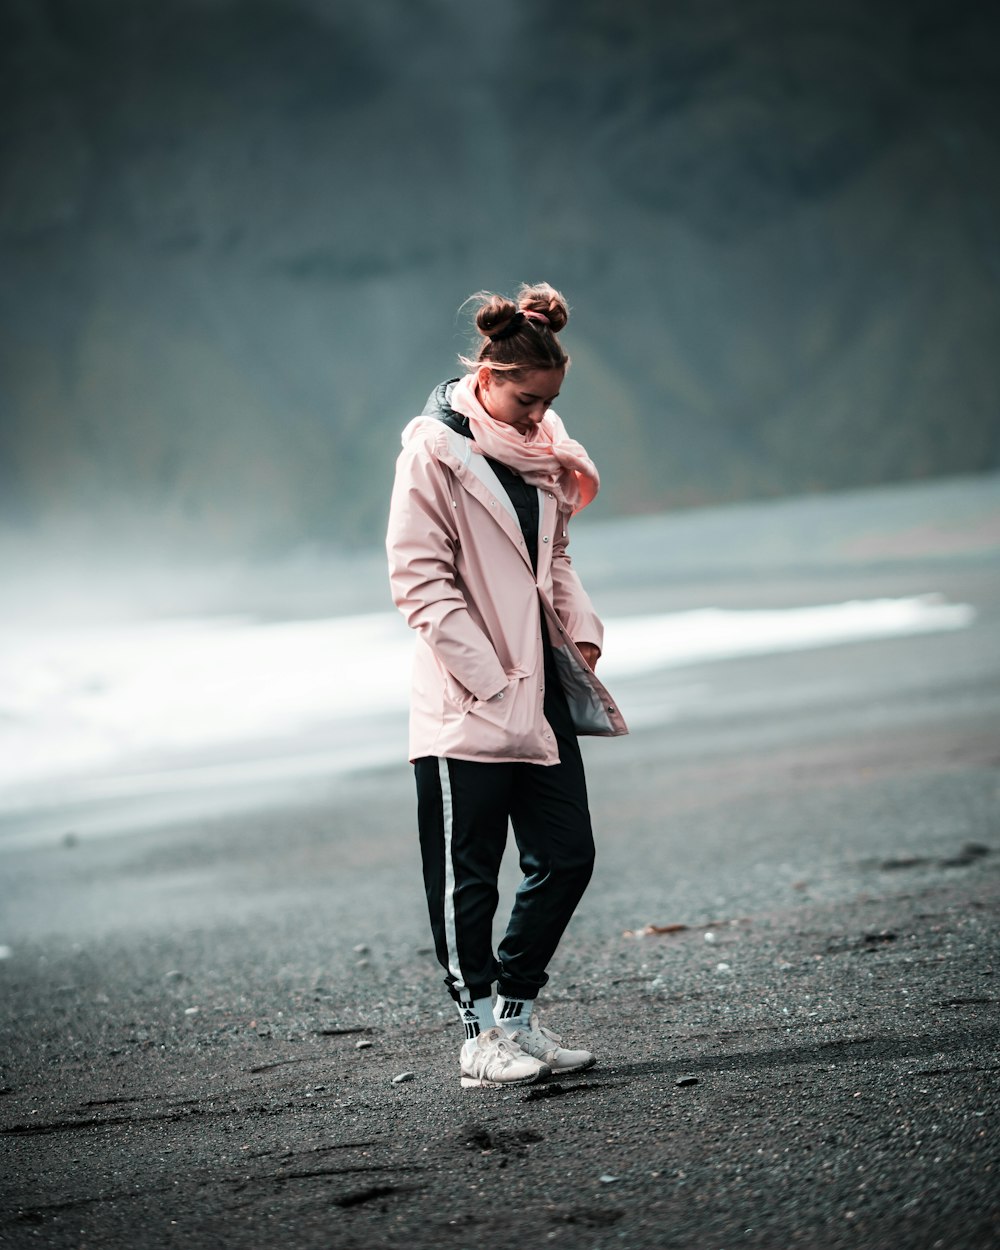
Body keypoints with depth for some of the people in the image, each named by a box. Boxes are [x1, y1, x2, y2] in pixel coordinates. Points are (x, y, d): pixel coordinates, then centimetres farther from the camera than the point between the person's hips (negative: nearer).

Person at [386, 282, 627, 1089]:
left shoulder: (538, 452, 12)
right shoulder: (434, 452, -9)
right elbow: (420, 578, -13)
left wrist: (582, 631, 5)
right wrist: (489, 681, -17)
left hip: (540, 693, 7)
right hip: (468, 704, -7)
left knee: (568, 856, 7)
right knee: (468, 875, 0)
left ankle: (517, 1015, 19)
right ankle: (481, 1037, 8)